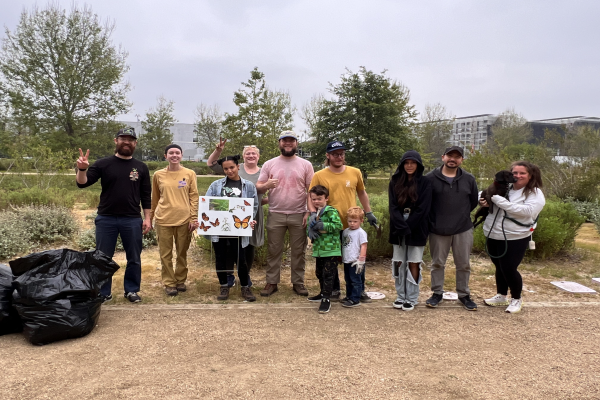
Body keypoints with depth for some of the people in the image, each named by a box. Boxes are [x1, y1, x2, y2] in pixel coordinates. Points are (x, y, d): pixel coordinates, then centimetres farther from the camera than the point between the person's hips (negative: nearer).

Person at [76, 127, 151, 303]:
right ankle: (103, 293, 21)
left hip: (132, 220, 1)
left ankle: (131, 290, 23)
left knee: (134, 258, 8)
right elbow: (82, 183, -5)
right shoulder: (103, 164, 0)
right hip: (106, 219, -1)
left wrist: (147, 218, 2)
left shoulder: (141, 167, 5)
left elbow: (146, 195, 7)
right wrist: (82, 169, -26)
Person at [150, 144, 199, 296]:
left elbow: (194, 197, 1)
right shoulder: (158, 175, 5)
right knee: (166, 254, 4)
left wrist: (194, 218, -5)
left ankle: (181, 280, 24)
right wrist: (151, 215, 18)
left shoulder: (190, 174, 2)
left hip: (184, 219, -1)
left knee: (182, 253, 9)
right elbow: (155, 198, 14)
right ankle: (169, 283, 15)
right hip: (163, 220, 1)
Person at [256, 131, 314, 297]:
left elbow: (311, 190, 2)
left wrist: (310, 213, -6)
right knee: (274, 250, 7)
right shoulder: (269, 164, 5)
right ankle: (271, 283, 18)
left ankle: (298, 282, 20)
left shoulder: (305, 165, 4)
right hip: (275, 215, 0)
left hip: (299, 215, 0)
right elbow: (258, 186, 5)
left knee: (299, 251, 8)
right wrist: (266, 185, -19)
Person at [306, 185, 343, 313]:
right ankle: (323, 294, 39)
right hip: (318, 249, 8)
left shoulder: (331, 211, -11)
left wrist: (322, 225, -25)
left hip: (331, 249, -7)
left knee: (328, 275, -4)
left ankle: (326, 300, 3)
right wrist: (310, 231, -11)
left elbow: (338, 225, -22)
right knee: (319, 273, 21)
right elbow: (308, 227, 13)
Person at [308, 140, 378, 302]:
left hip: (352, 224, 2)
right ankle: (334, 289, 30)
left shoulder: (355, 172, 2)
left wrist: (369, 212, 13)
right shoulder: (319, 176, -5)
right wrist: (313, 213, -21)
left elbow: (362, 193, 14)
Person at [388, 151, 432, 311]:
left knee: (413, 263, 2)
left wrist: (408, 226, -14)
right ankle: (401, 296, 18)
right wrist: (402, 226, -13)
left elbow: (423, 208, -9)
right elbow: (393, 206, -2)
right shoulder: (395, 182, 5)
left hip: (417, 230, -2)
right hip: (398, 229, 3)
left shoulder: (425, 183, -2)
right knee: (399, 262, 7)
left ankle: (412, 299, 11)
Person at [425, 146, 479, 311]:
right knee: (437, 263, 10)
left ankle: (464, 295, 27)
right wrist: (434, 219, 2)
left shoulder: (469, 179, 3)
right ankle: (437, 294, 25)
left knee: (463, 264, 11)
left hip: (463, 230, 2)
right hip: (438, 230, -2)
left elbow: (473, 201, 13)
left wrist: (461, 215, 9)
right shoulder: (430, 178, -5)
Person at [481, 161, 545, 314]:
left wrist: (498, 199, -25)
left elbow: (527, 210, -25)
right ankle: (501, 296, 36)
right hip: (493, 235, 5)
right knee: (499, 267, 17)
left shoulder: (535, 193, -8)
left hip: (515, 238, -5)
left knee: (509, 269, -1)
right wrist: (484, 201, -7)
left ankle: (516, 299, 24)